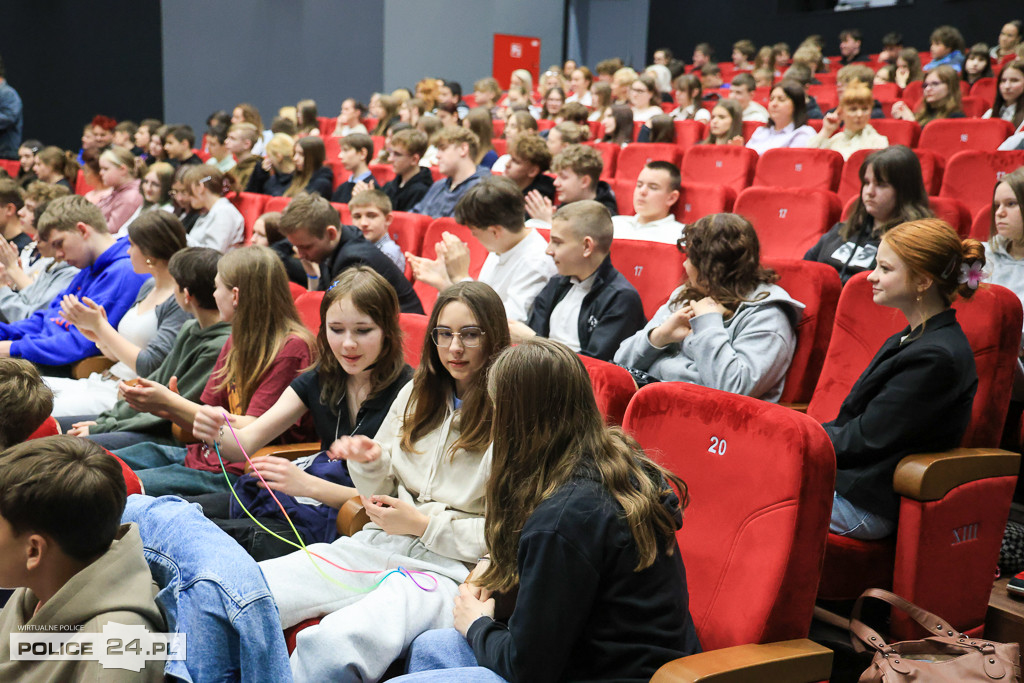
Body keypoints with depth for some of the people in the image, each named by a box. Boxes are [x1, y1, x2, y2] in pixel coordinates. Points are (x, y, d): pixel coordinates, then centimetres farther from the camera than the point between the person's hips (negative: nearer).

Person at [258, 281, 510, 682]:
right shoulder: (416, 394, 14)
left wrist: (423, 525, -10)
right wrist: (369, 463, -2)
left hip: (450, 568, -6)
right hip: (379, 544, 6)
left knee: (328, 647, -34)